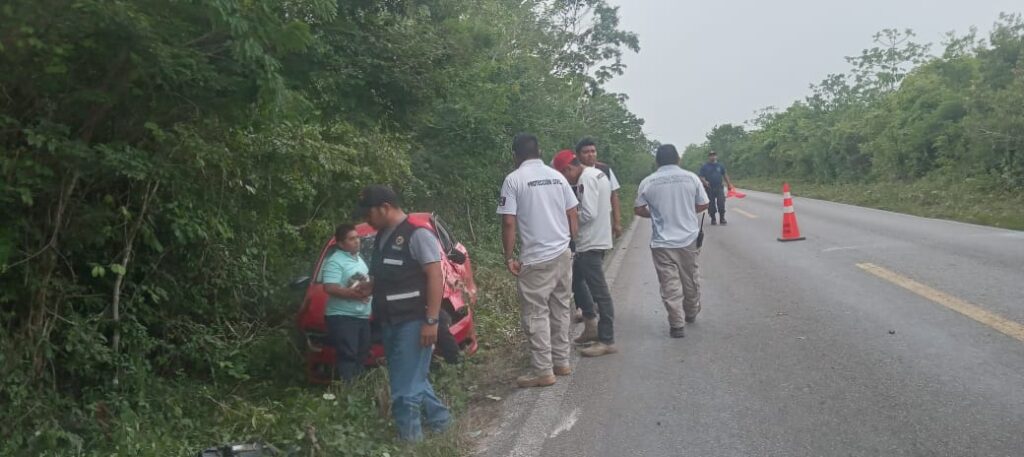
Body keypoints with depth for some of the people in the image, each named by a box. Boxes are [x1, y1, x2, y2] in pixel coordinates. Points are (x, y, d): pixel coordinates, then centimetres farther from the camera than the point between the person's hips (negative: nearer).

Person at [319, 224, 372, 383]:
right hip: (342, 316, -9)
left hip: (362, 315, 9)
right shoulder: (335, 262, -12)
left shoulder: (359, 259, 18)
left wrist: (369, 287, 6)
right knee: (348, 355, -13)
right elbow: (330, 288, -23)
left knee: (361, 354, 12)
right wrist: (354, 293, -23)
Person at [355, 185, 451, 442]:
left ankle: (408, 436, 6)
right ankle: (438, 419, 31)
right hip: (391, 322, 9)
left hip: (413, 322, -9)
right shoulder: (382, 237, 13)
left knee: (406, 385, -5)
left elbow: (435, 277, -17)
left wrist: (431, 321, -21)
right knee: (411, 378, 17)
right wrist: (366, 286, 11)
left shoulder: (418, 233, -13)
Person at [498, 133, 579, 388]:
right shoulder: (557, 176, 8)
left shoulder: (514, 179, -8)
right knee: (560, 309, 15)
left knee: (536, 314, 1)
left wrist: (509, 256, -5)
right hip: (563, 254, 6)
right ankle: (561, 362, 24)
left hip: (535, 259, -6)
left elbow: (509, 222, -12)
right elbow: (572, 215, 9)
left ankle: (543, 371, 2)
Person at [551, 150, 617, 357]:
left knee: (599, 291, -6)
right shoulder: (597, 174, 13)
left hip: (591, 243, -11)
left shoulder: (586, 179, -17)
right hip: (596, 239, 11)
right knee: (576, 280, 21)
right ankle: (592, 327, 25)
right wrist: (576, 212, 11)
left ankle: (607, 341, 0)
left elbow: (588, 214, -24)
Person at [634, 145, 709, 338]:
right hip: (689, 239, 2)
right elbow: (703, 205, 3)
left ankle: (677, 324, -2)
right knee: (690, 279, 19)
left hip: (662, 242, -2)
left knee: (670, 284, 1)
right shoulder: (691, 178, -3)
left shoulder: (648, 182, -5)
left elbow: (638, 209, -1)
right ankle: (691, 313, 37)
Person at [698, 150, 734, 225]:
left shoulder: (720, 166, 10)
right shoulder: (704, 167, 2)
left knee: (721, 203, -7)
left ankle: (722, 219, 2)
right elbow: (701, 177, -4)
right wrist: (705, 182, -24)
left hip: (719, 188, 1)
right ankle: (713, 219, 14)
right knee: (711, 205, 2)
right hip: (709, 189, -1)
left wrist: (729, 184, 15)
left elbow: (725, 175, 17)